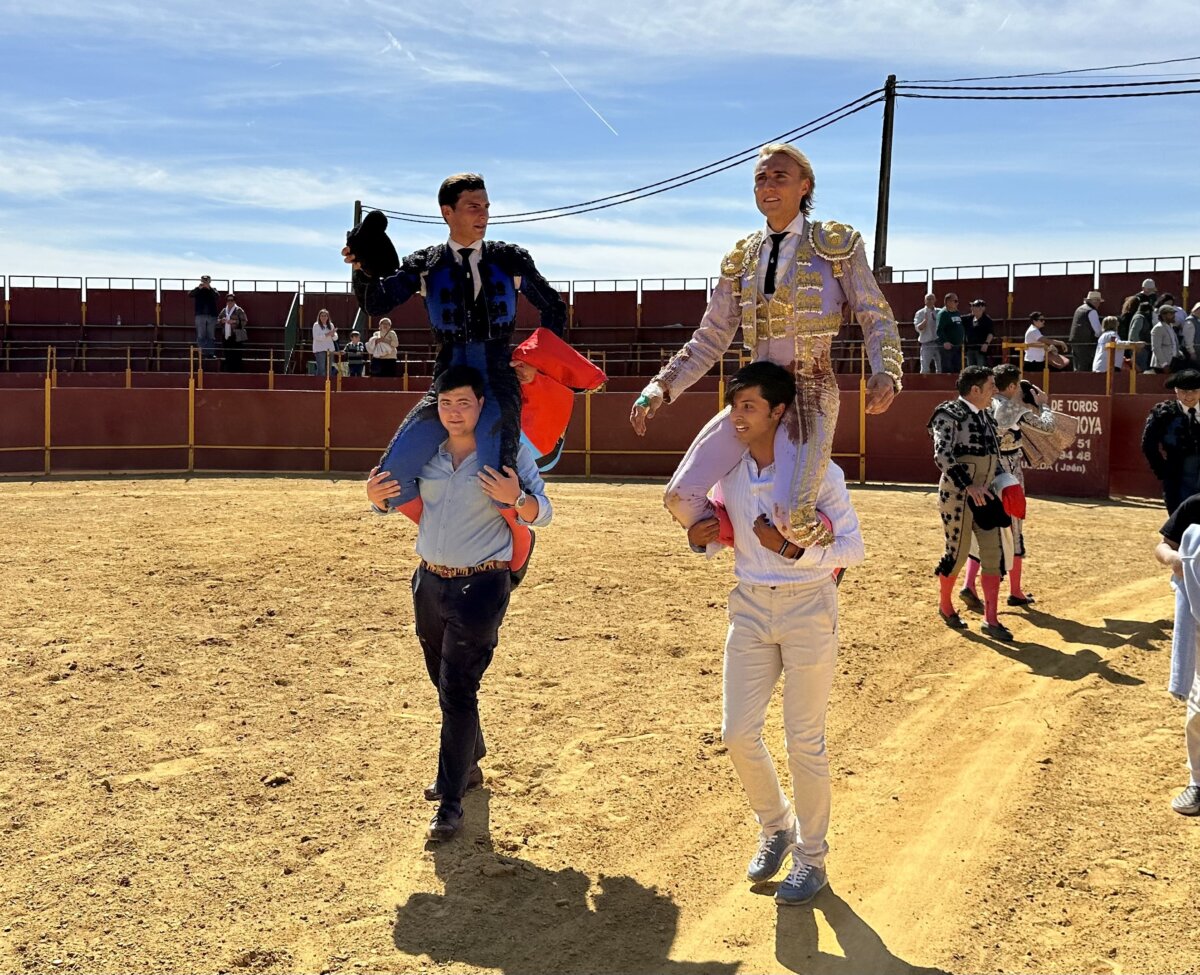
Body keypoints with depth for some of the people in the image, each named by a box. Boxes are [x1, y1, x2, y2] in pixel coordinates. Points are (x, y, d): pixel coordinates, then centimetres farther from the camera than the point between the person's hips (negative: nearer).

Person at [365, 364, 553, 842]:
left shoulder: (508, 451, -8)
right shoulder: (426, 452, 5)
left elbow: (542, 514, -11)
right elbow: (392, 503, 16)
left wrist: (516, 498, -32)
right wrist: (377, 497, -7)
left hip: (481, 586, -6)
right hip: (430, 583, 6)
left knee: (457, 691, -9)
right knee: (447, 684, 19)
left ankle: (450, 801, -2)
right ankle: (468, 766, 40)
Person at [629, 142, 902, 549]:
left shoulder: (837, 245, 0)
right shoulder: (741, 259, 11)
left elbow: (876, 318, 0)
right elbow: (710, 339, 13)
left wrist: (886, 372, -21)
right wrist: (662, 385, -1)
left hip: (812, 393, -5)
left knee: (792, 519, -24)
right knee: (681, 497, -6)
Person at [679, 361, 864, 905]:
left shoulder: (817, 469, -15)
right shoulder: (730, 467, 0)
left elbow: (852, 549, -14)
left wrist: (791, 549, -27)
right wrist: (701, 538, -7)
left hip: (808, 610, -5)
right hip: (749, 607, 5)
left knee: (804, 739, 4)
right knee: (738, 733, 5)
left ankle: (811, 855, 23)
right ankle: (775, 827, 32)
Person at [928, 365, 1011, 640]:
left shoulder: (985, 416, 13)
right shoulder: (949, 415, -12)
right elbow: (942, 455, -22)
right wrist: (968, 485, -28)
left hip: (984, 496, 8)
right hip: (957, 495, -7)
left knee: (993, 553, 3)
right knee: (957, 553, 1)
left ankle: (991, 619, 9)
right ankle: (945, 605, 25)